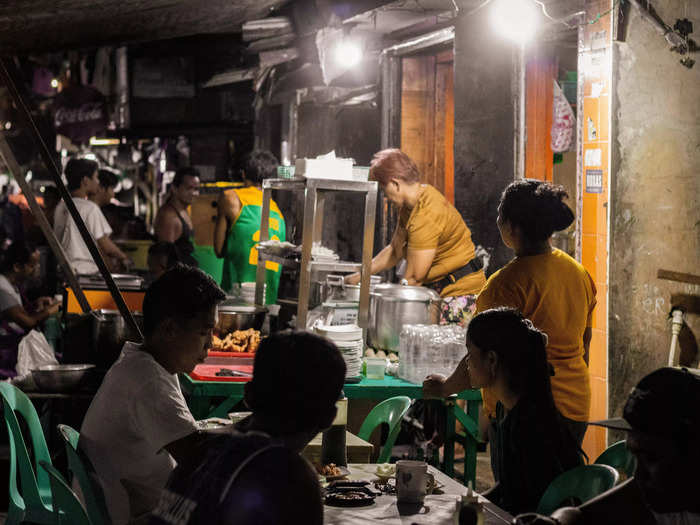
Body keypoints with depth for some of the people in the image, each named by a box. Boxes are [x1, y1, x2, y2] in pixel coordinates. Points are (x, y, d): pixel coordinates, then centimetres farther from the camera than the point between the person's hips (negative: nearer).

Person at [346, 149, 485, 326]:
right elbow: (394, 251, 21)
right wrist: (358, 276, 18)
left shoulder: (426, 216, -23)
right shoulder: (410, 205, 9)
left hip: (461, 293, -10)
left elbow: (413, 278, -20)